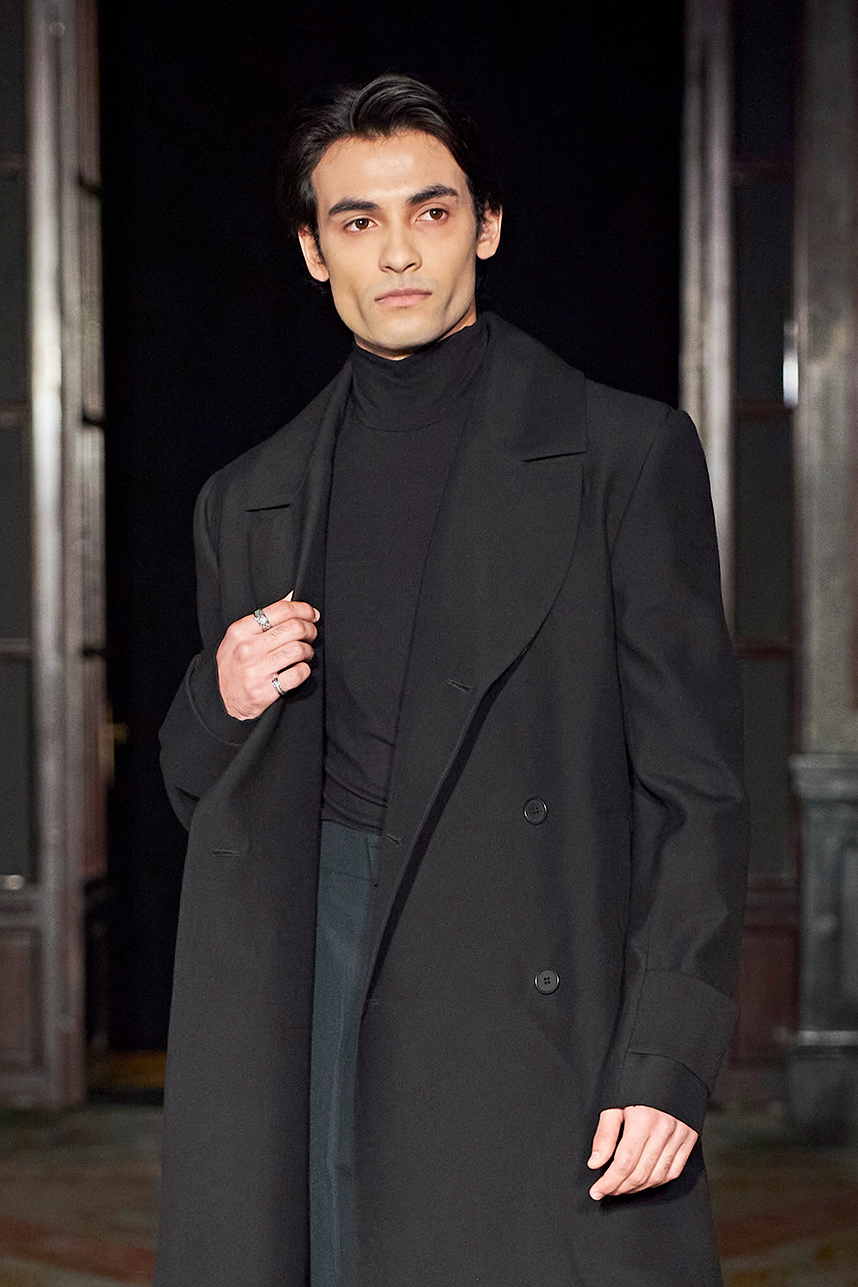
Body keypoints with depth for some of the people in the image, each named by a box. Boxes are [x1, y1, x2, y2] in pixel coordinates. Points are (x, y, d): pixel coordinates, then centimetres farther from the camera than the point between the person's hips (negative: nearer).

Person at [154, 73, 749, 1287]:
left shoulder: (625, 454, 2)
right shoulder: (250, 501, 15)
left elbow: (694, 787, -2)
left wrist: (665, 1065, -11)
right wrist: (224, 699, -1)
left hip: (535, 997, -3)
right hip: (305, 986, 3)